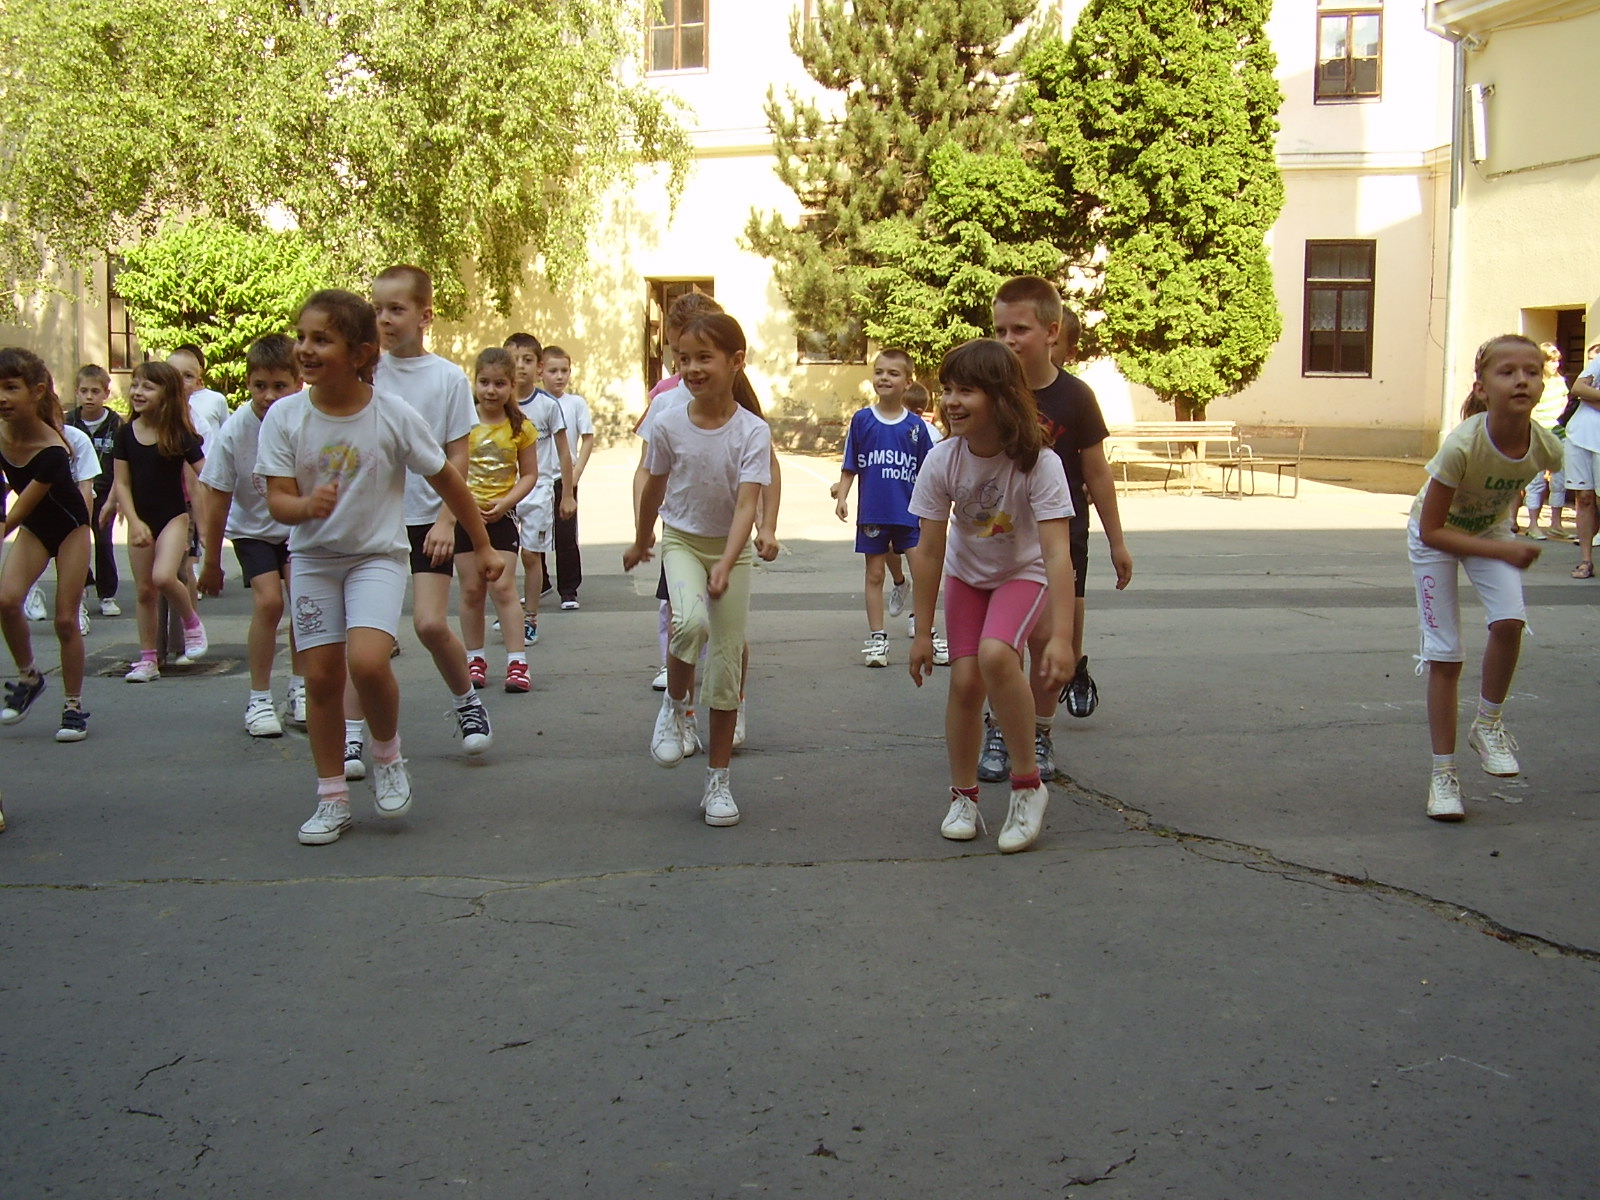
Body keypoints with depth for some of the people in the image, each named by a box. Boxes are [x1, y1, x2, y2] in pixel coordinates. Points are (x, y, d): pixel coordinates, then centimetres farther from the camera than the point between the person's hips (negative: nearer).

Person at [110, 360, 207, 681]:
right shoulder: (126, 434, 0)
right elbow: (122, 483, 2)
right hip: (140, 520, 4)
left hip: (173, 516, -4)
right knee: (144, 590, 7)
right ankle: (147, 660, 17)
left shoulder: (179, 434, -9)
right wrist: (134, 522, -8)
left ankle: (192, 623, 4)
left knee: (164, 577, -25)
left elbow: (206, 475, -10)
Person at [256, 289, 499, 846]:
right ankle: (332, 799, 19)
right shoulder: (285, 417, -10)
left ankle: (387, 753, 8)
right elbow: (278, 501, -10)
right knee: (321, 676, 4)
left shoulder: (394, 415, -14)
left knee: (367, 662, -23)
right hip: (312, 558, 3)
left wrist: (483, 547, 5)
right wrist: (307, 505, -34)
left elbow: (447, 480, -3)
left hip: (378, 554, -2)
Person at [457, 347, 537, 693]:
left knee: (503, 587, -6)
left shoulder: (521, 427, -2)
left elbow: (529, 474, 2)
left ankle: (517, 662, -3)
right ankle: (475, 660, 18)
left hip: (501, 516, -1)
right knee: (471, 589, 6)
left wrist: (504, 502, -11)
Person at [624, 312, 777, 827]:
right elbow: (654, 488, 6)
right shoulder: (668, 425, -10)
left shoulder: (752, 431, -16)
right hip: (681, 539, 0)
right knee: (691, 622, -31)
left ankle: (718, 780, 14)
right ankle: (674, 704, -1)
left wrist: (725, 566, -39)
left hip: (732, 548, 0)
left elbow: (747, 505, -25)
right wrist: (641, 543, 20)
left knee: (726, 665, 2)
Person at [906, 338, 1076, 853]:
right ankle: (963, 797, 12)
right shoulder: (942, 461, -20)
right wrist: (922, 633, -12)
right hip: (967, 575, 3)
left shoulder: (1038, 463, -29)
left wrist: (1060, 636, -41)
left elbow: (1057, 552, -34)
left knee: (994, 653, -28)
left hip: (1025, 574, -3)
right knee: (965, 679, -10)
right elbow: (929, 552, -14)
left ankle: (1027, 783, -12)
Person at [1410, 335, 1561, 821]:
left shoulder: (1547, 448, -24)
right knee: (1445, 656, -5)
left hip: (1491, 529, 3)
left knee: (1509, 621, -22)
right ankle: (1443, 774, 7)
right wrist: (1501, 550, -31)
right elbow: (1431, 531, -28)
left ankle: (1488, 725, 4)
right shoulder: (1462, 446, -37)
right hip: (1435, 535, -3)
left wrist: (1504, 521, 6)